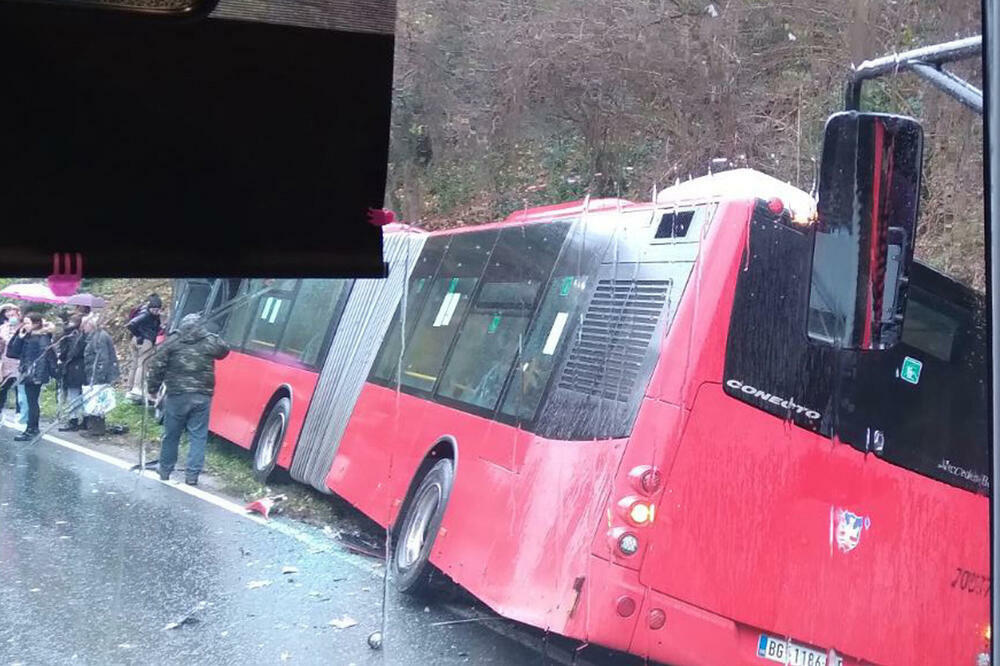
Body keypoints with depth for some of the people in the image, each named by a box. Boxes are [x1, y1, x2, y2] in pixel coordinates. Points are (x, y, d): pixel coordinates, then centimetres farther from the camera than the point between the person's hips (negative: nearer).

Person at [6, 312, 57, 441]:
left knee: (32, 402, -5)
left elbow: (44, 357, -17)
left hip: (36, 374, -8)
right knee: (32, 402, 14)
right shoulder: (27, 337, 13)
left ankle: (30, 431, -2)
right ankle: (34, 428, 23)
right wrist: (19, 337, 0)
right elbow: (14, 352, 10)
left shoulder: (42, 338, -12)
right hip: (28, 373, 8)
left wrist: (40, 374, -22)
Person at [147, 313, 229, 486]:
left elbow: (157, 366, 0)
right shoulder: (211, 341, 0)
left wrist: (152, 389, 8)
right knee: (198, 436, 6)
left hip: (176, 395, 0)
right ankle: (192, 475, 4)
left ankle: (165, 471, 26)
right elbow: (224, 350, 22)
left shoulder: (172, 341, -1)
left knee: (171, 435, 14)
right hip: (202, 397, 0)